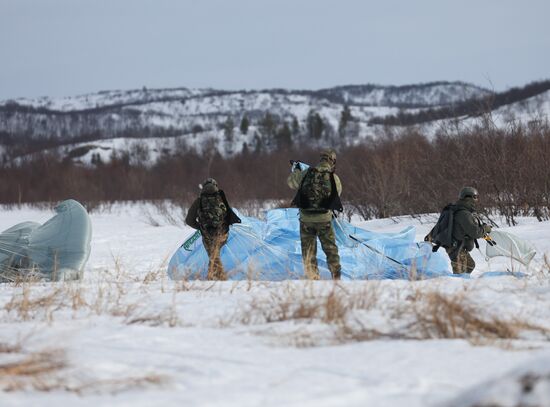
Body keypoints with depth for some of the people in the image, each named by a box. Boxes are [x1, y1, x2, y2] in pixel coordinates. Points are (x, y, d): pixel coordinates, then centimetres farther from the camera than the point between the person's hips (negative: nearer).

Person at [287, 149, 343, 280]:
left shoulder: (305, 174, -3)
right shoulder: (334, 178, -7)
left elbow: (290, 182, 14)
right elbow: (337, 192, 8)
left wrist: (296, 170, 33)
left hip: (306, 219, 1)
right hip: (324, 220, -1)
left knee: (308, 252, 12)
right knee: (331, 250, 13)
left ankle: (313, 278, 11)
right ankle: (336, 277, 13)